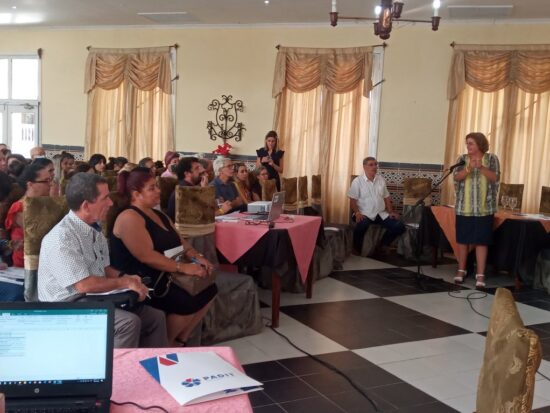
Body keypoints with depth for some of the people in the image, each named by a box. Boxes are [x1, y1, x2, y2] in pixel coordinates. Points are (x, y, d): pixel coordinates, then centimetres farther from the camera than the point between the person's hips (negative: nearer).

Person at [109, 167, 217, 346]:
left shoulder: (159, 215, 16)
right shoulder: (129, 217, -15)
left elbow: (179, 241, 16)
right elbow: (147, 256, -24)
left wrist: (196, 256, -5)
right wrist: (183, 267, -25)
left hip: (164, 275, 10)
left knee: (209, 289, 0)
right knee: (187, 303, -26)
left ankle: (180, 340, 13)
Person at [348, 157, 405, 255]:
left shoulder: (381, 179, 12)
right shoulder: (357, 181, -4)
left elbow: (386, 197, 17)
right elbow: (352, 200, -6)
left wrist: (391, 212, 5)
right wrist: (357, 213, -22)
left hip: (381, 213, 5)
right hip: (364, 214, -5)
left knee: (399, 226, -13)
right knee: (361, 226, -38)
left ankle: (383, 245, 13)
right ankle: (357, 251, -11)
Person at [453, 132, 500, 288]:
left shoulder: (491, 158, 3)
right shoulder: (462, 158, 6)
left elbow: (495, 178, -9)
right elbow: (456, 177, -7)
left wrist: (481, 167, -24)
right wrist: (469, 168, -24)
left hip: (484, 208, -2)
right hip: (464, 207, 2)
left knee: (481, 241, -4)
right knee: (463, 239, 7)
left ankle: (480, 275, 0)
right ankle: (461, 270, 21)